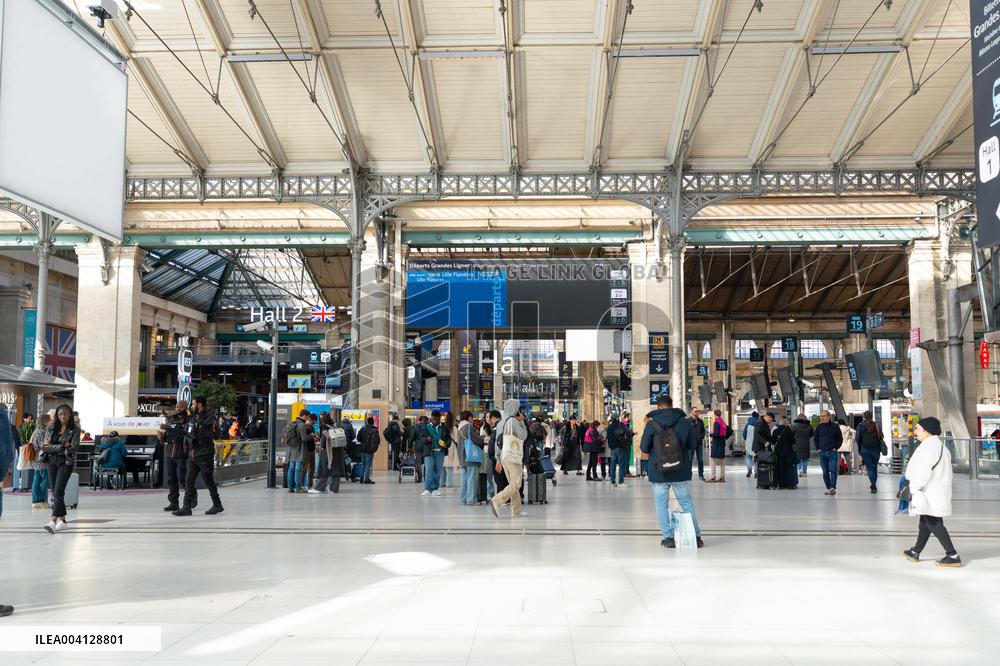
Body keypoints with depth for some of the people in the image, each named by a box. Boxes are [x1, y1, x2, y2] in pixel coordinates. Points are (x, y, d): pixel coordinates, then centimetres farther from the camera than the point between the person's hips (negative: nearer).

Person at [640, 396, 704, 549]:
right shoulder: (685, 422, -1)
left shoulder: (651, 424, -8)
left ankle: (668, 538, 6)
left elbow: (644, 447, -4)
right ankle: (696, 536, 16)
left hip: (658, 472, -2)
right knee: (687, 503, 13)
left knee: (662, 504, 7)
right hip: (681, 472, 2)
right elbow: (692, 445, 7)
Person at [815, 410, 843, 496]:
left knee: (833, 470, -11)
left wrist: (836, 448, -4)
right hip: (822, 452, 3)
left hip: (833, 452, -3)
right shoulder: (819, 427, 8)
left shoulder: (835, 426, 0)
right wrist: (818, 448, 7)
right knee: (825, 472, 5)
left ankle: (833, 487, -11)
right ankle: (828, 488, 12)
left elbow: (840, 439, 5)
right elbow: (816, 439, 19)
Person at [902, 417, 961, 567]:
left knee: (933, 523, -9)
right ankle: (915, 552, 30)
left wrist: (914, 488, -15)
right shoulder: (940, 445, 14)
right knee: (925, 521, 18)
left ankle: (953, 556, -11)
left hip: (930, 493, -11)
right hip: (937, 491, 11)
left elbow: (923, 472, -23)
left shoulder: (928, 446, -18)